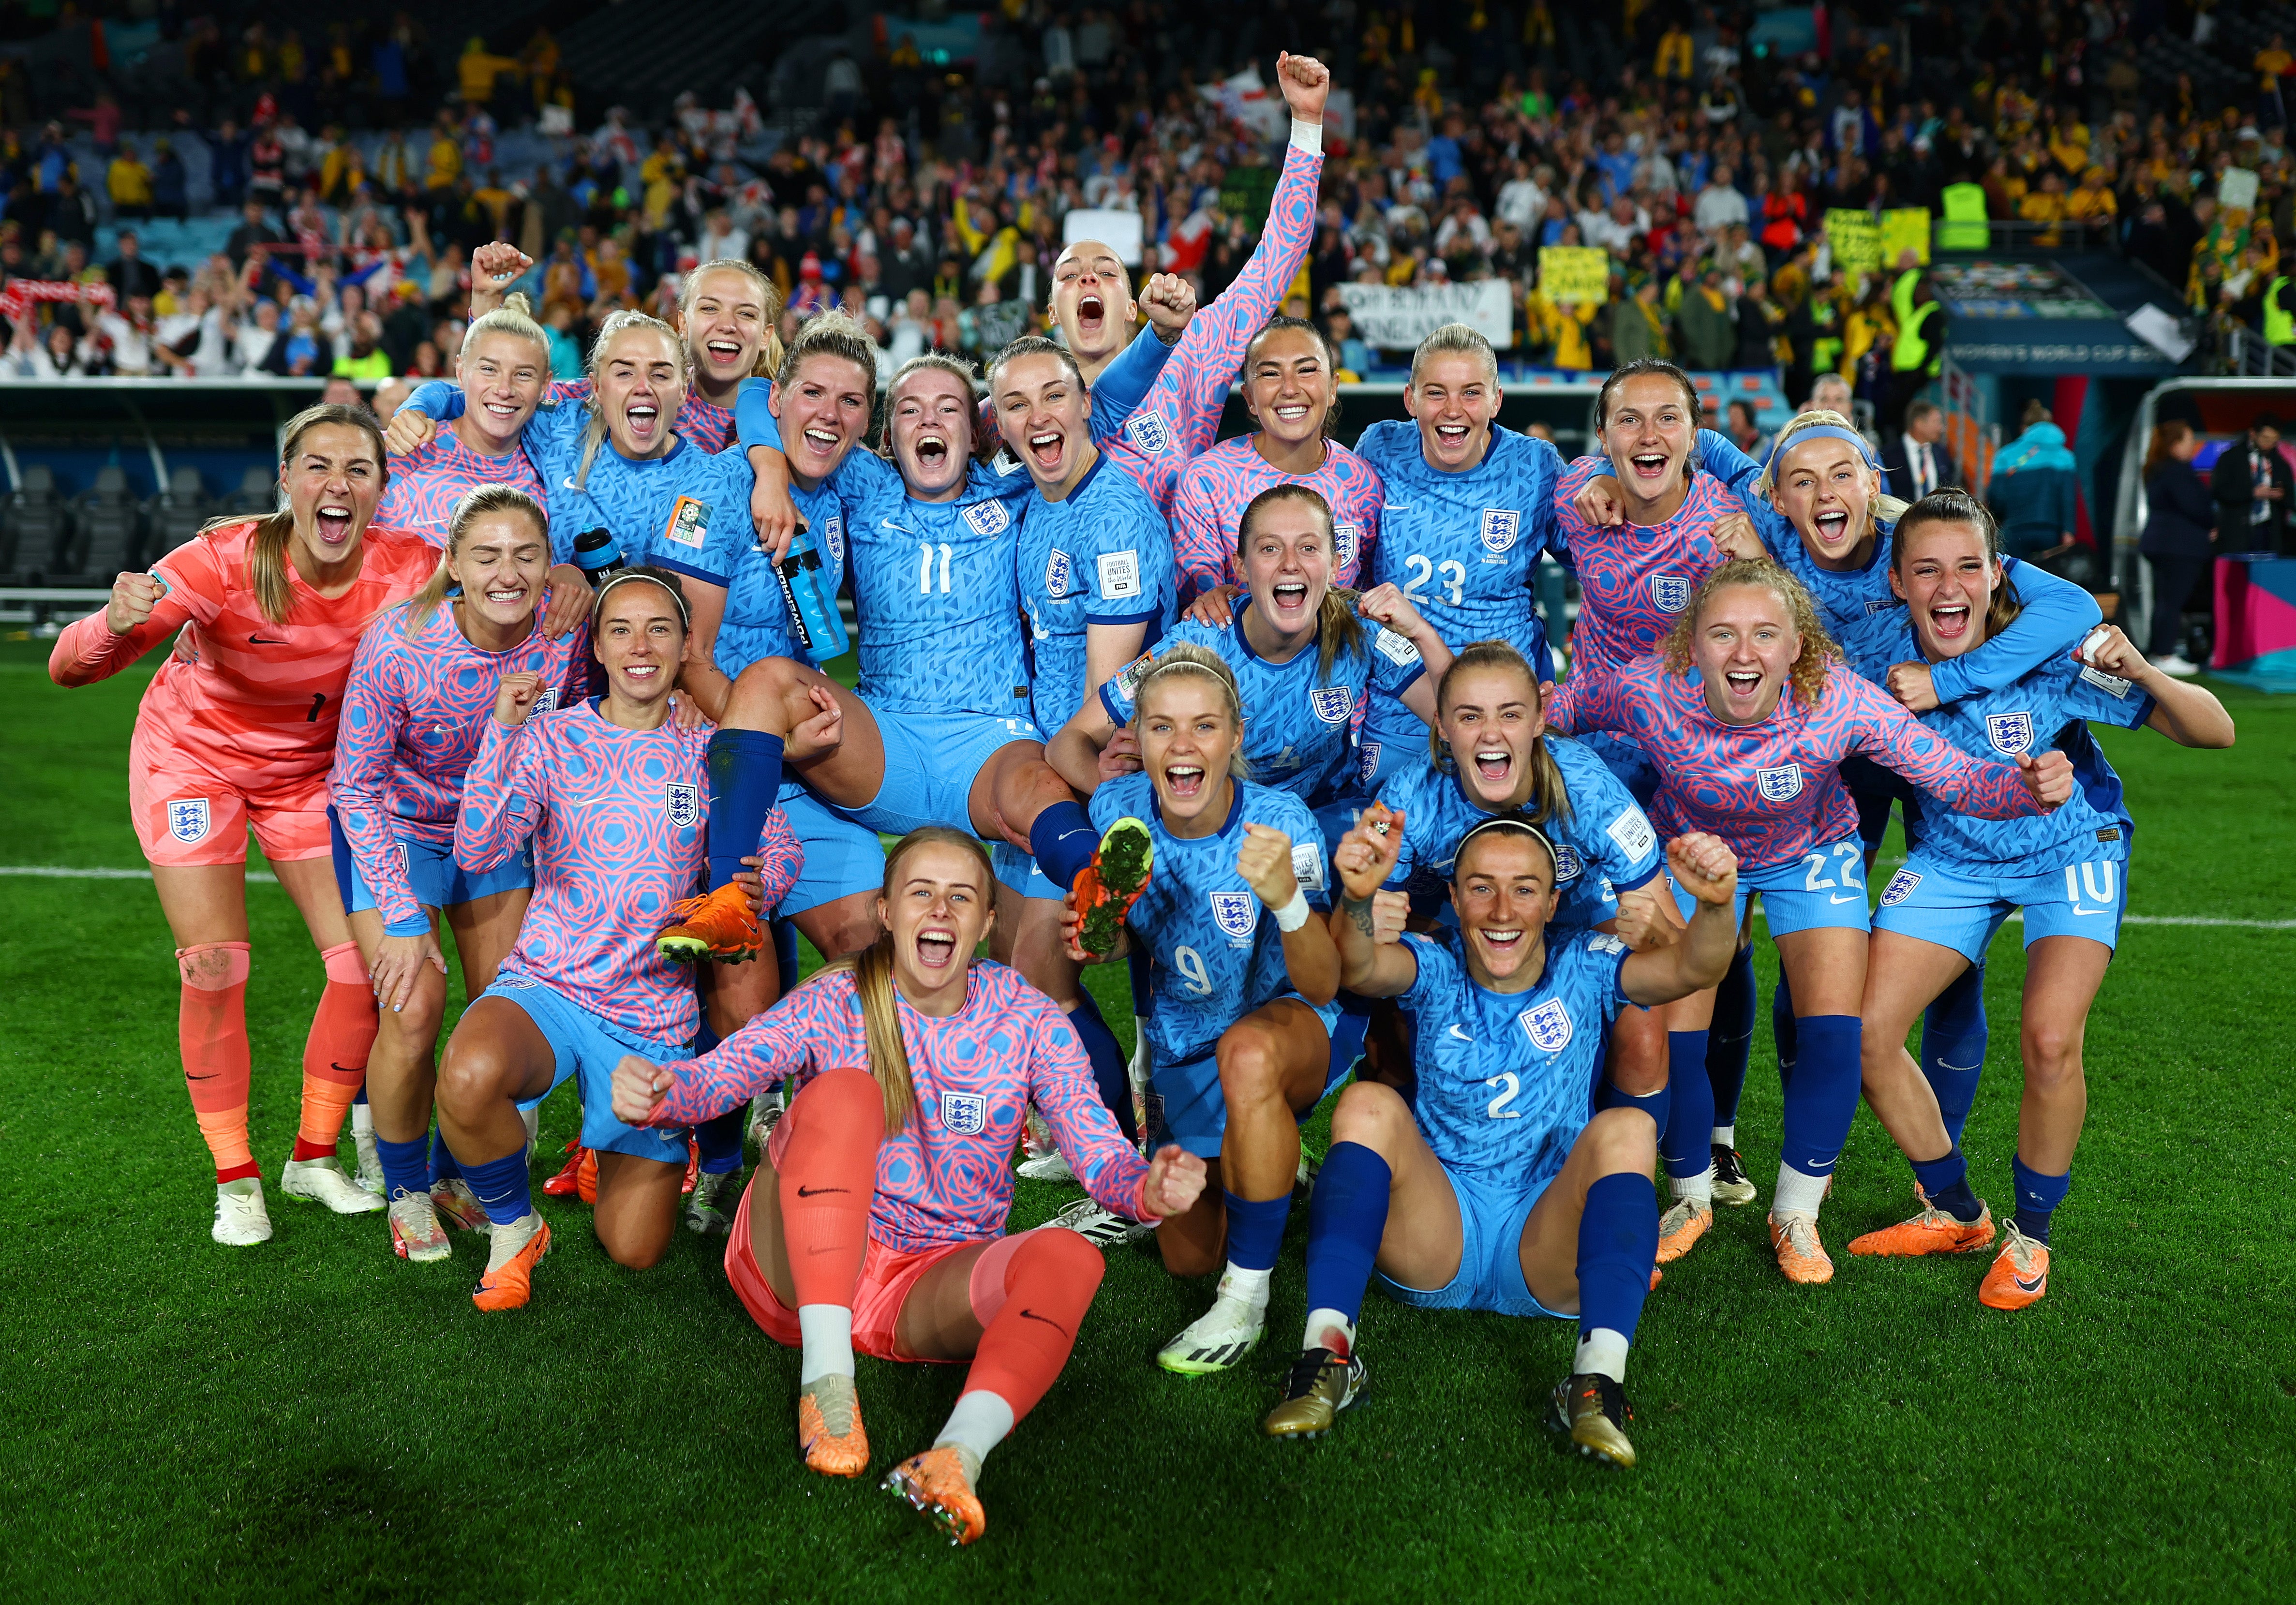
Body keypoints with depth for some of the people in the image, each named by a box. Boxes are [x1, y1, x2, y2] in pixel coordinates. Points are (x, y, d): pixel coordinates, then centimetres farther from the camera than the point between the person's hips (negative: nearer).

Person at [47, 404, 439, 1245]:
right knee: (214, 970, -8)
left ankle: (314, 1157, 17)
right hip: (192, 757, -3)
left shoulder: (407, 567, -24)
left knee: (366, 962, -5)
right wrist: (116, 624, -56)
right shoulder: (224, 561, -30)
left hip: (310, 769, 3)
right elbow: (70, 668, -32)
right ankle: (234, 1179, 11)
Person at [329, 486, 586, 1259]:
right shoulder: (398, 643, -30)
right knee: (414, 1010, -14)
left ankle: (457, 1175, 27)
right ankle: (405, 1191, 12)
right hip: (393, 825, -3)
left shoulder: (564, 634, -22)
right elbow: (356, 783, -20)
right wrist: (403, 917, -21)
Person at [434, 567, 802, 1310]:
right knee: (469, 1076, -39)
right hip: (547, 987, -1)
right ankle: (512, 1228, -6)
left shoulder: (710, 751, 5)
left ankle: (650, 1152, 41)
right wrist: (503, 730, -23)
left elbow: (779, 848, 8)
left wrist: (744, 896, -14)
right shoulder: (552, 737, -2)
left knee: (634, 1250, 4)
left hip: (655, 1015, 2)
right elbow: (478, 851, -14)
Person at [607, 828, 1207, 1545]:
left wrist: (1148, 1188, -33)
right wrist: (656, 1092, -42)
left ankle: (958, 1453, -49)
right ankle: (826, 1371, -31)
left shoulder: (1027, 1021, -2)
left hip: (934, 1286, 2)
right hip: (803, 1270, -1)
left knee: (1067, 1259, -28)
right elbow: (719, 1072, -19)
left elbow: (1100, 1155, -10)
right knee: (844, 1092, -28)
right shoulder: (837, 1002, -5)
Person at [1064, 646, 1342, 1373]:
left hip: (1294, 1032, -4)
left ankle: (1248, 1294, -23)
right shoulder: (1118, 809, -15)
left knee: (1248, 1049, -41)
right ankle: (1271, 1157, 41)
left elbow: (1323, 988, -28)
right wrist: (1099, 938, -21)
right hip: (1180, 1051, 5)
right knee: (1188, 1256, 8)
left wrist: (1285, 898, -47)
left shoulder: (1281, 821, -26)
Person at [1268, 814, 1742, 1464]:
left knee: (1624, 1130, -24)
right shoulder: (1435, 971, 2)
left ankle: (1599, 1376, -37)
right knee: (1368, 1105, -22)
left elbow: (1690, 970, -16)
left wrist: (1717, 905, -39)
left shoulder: (1585, 970, 3)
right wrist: (1357, 899, -45)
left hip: (1549, 1250, 0)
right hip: (1434, 1238, 0)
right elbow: (1361, 969, -21)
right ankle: (1326, 1351, -30)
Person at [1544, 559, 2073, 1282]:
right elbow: (1558, 708, -13)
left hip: (1811, 855, 0)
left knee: (1832, 1032, -10)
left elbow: (1958, 780, -32)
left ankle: (1796, 1214, 15)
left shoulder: (1840, 703, -36)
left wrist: (2028, 788, -51)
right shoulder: (1649, 692, -33)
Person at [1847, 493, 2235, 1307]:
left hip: (2069, 851, -3)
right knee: (1865, 1032, -8)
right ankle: (1955, 1212, 17)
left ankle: (2030, 1236, 7)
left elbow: (2215, 732, -24)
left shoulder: (2047, 653, -27)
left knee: (2050, 1043, -21)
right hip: (1952, 857, 3)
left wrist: (2142, 674, -42)